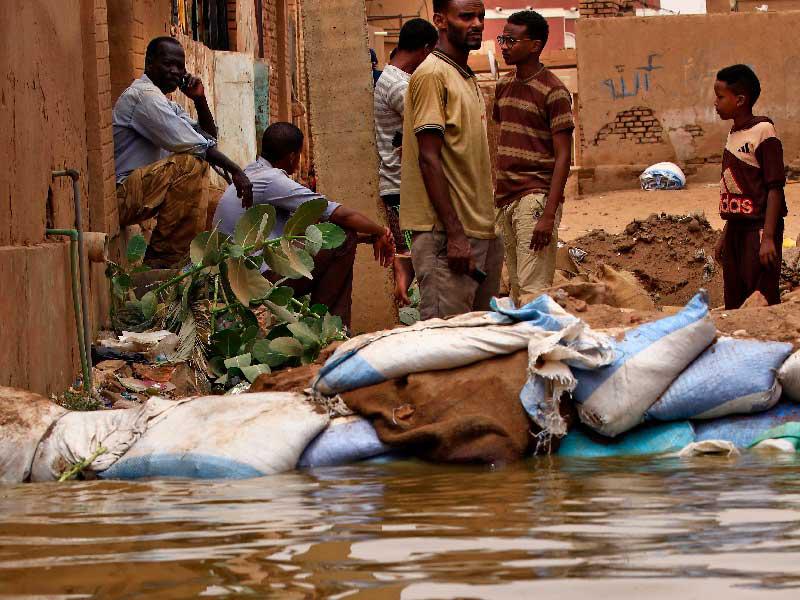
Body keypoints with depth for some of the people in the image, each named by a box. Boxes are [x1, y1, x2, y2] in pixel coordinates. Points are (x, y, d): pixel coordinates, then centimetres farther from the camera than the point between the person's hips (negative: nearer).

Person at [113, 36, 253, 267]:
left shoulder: (163, 101, 20)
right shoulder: (143, 95, -14)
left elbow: (208, 138, 19)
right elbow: (190, 145, -20)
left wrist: (200, 100, 4)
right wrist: (235, 170, -16)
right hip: (120, 195, -11)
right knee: (191, 164, -27)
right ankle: (165, 259, -24)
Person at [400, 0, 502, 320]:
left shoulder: (467, 78, 19)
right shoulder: (432, 74, -10)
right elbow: (429, 158, -16)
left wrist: (487, 225, 18)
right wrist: (454, 233, -21)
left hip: (481, 233, 9)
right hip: (448, 234, -9)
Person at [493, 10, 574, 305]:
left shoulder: (552, 92, -9)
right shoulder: (504, 86, 14)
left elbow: (563, 157, -12)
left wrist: (549, 215, -19)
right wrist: (497, 195, 16)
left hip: (535, 197, -8)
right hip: (505, 200, 8)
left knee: (533, 290, -14)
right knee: (516, 289, 8)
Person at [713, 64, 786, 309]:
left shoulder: (763, 131, -11)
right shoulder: (734, 135, 13)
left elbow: (775, 188, -15)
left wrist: (768, 237, -21)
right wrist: (725, 235, 21)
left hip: (758, 228, -9)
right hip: (736, 229, 9)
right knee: (734, 304, 9)